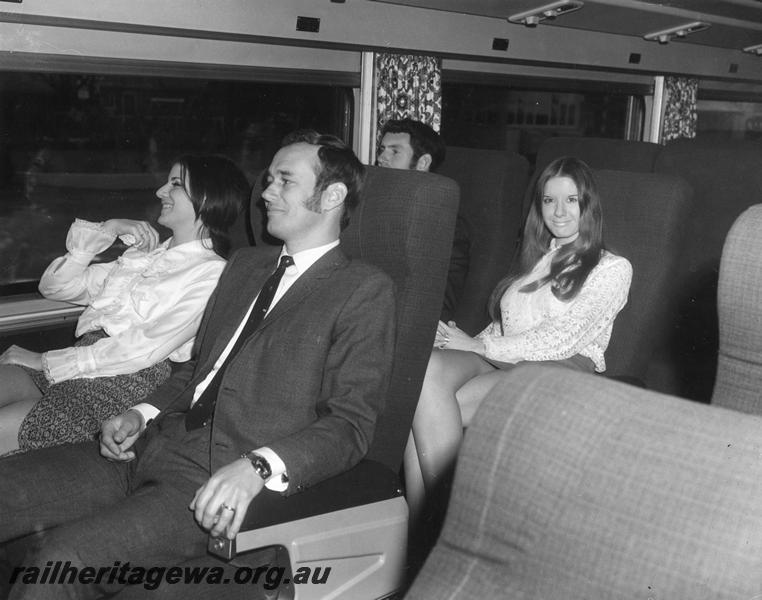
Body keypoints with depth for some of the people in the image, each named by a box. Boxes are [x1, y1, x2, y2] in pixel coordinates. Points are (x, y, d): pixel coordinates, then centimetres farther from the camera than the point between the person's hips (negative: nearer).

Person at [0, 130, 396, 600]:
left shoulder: (366, 291, -2)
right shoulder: (245, 265, 22)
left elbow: (351, 424, -9)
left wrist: (258, 467, -24)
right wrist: (145, 413, 7)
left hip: (228, 477, -7)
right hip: (157, 443, 8)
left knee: (60, 559, -25)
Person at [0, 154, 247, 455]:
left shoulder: (212, 273, -3)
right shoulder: (144, 251, 22)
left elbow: (146, 348, -13)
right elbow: (55, 286, 20)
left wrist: (46, 361, -9)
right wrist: (105, 230, 9)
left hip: (130, 380, -7)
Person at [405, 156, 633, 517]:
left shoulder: (612, 269, 11)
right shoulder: (534, 260, 30)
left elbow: (562, 339, -4)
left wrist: (479, 346, -6)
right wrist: (463, 341, -3)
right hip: (497, 364, 5)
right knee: (425, 366, -31)